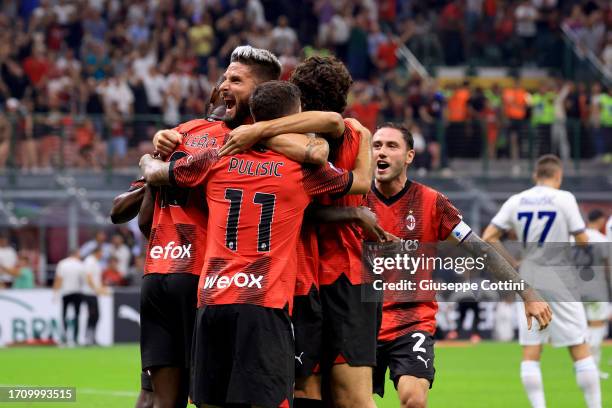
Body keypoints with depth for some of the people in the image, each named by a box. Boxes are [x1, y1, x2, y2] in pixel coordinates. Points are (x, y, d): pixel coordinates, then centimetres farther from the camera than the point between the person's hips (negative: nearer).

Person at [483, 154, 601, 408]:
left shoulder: (515, 201, 4)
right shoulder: (564, 199, -7)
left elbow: (488, 238, 1)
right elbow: (582, 242, -8)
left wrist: (513, 263, 8)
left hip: (529, 282, 3)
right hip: (560, 281, -3)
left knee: (530, 353, 5)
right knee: (580, 349, 2)